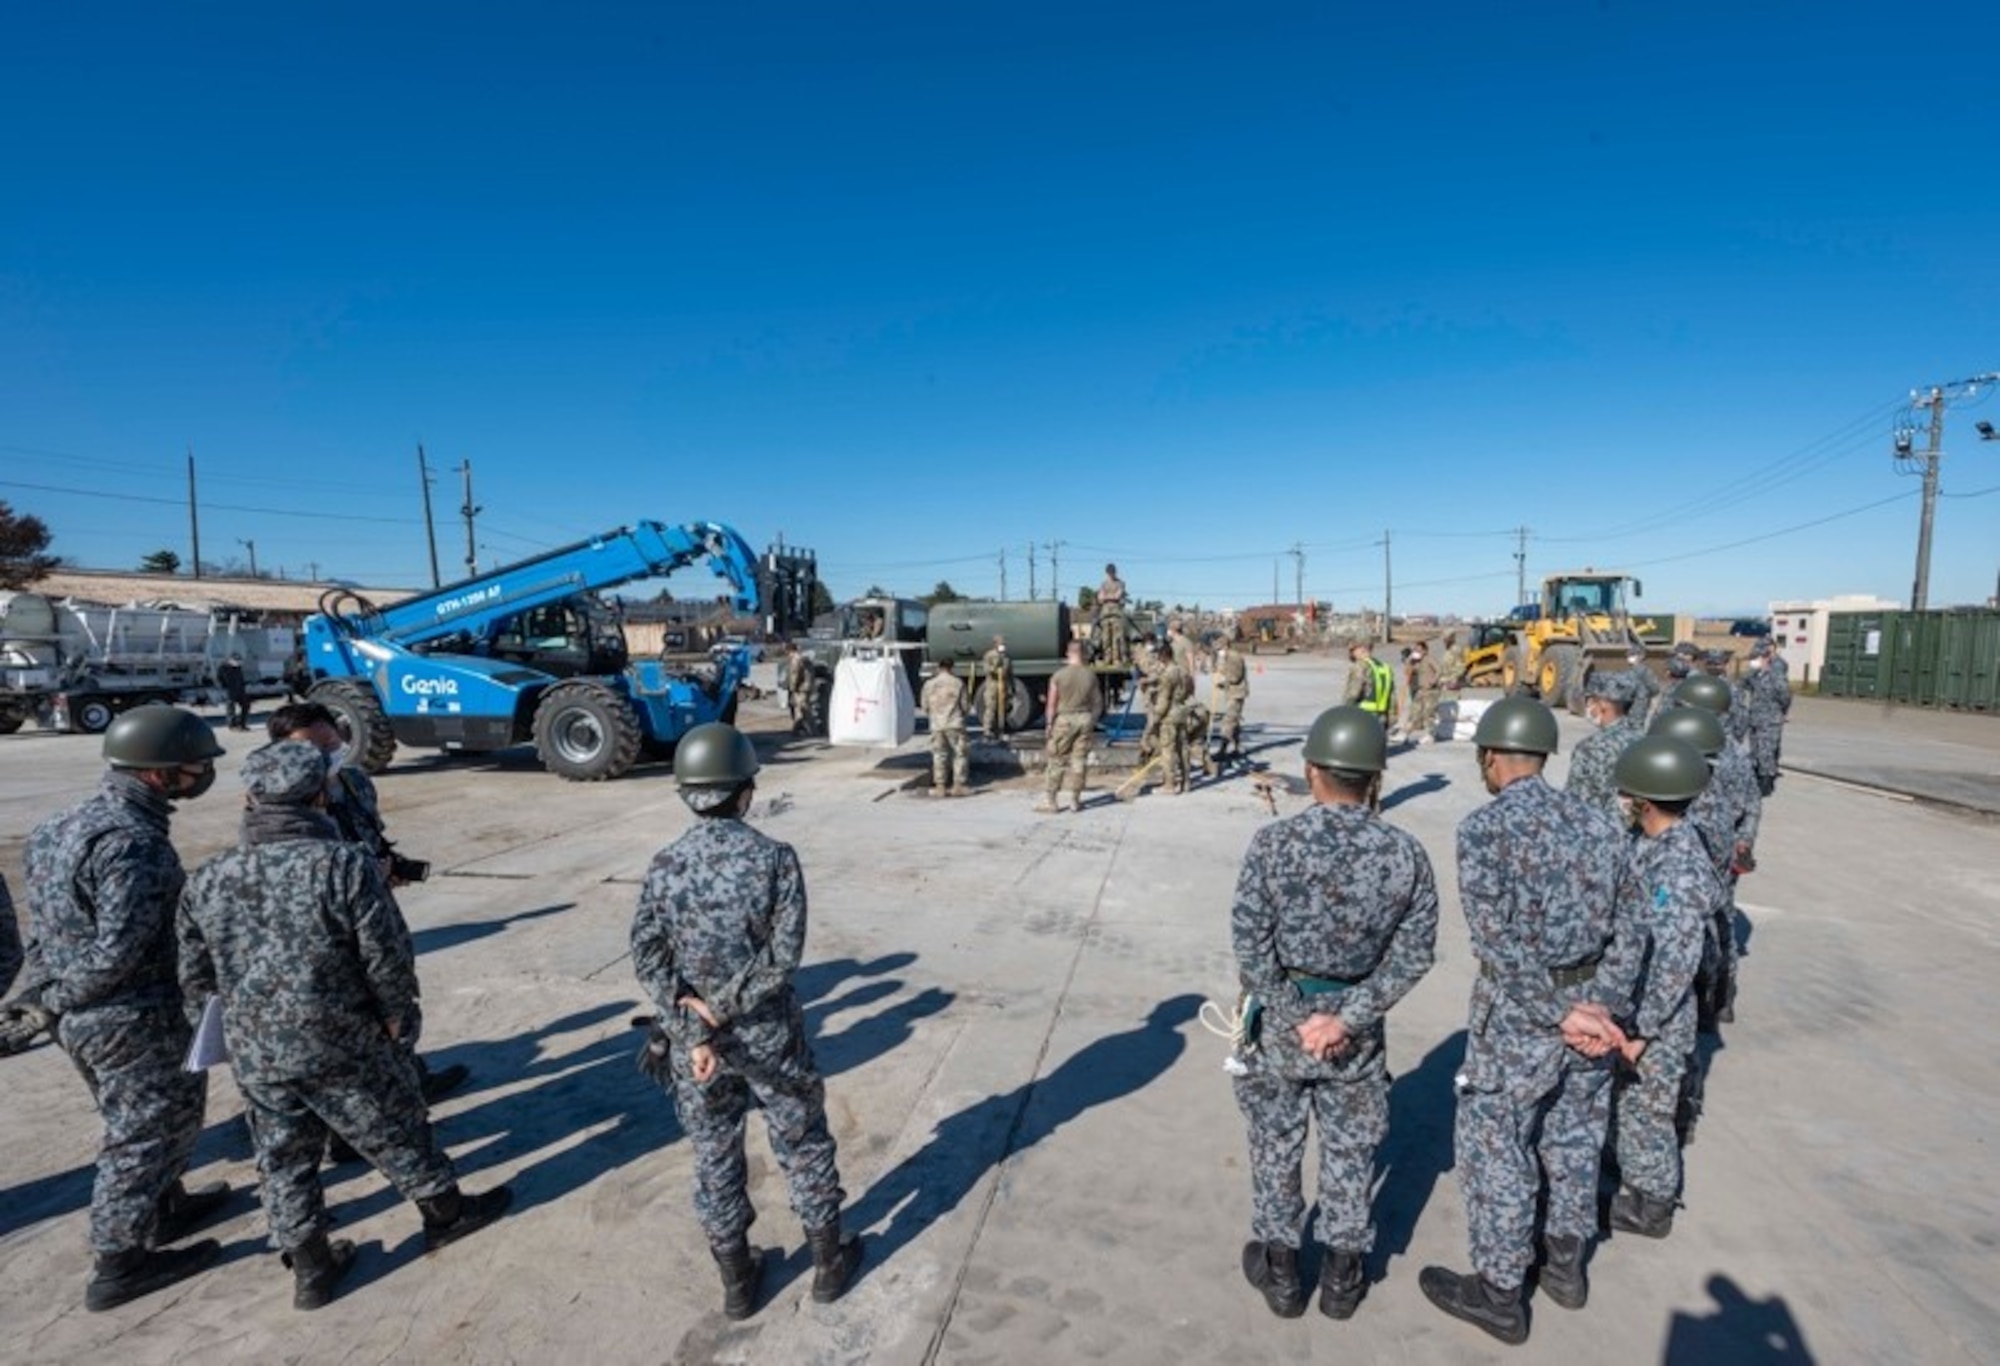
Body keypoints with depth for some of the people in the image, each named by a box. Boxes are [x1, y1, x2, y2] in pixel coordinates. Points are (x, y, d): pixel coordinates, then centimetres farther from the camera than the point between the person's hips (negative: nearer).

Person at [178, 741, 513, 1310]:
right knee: (395, 1131, 15)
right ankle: (446, 1212, 33)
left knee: (283, 1158, 19)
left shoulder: (207, 880, -5)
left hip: (254, 1052, 4)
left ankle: (310, 1269, 32)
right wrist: (395, 1013, 2)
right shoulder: (347, 865, -20)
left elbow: (193, 976, 5)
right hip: (344, 1043, -4)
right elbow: (389, 957, -16)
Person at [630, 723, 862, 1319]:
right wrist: (725, 1005, -13)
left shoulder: (664, 865, -8)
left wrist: (693, 1032, -12)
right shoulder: (774, 857, -17)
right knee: (803, 1146, 18)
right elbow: (784, 955, -20)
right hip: (769, 1035, -2)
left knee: (715, 1157, 19)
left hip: (693, 1037, 2)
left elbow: (648, 959, -11)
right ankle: (829, 1261, 34)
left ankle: (737, 1281, 36)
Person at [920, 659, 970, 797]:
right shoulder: (958, 683, -2)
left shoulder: (929, 685, 3)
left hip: (937, 725, 2)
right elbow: (964, 705, 0)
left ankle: (940, 787, 9)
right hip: (955, 724, -2)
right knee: (959, 754, 6)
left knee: (939, 756, 9)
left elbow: (925, 708, 7)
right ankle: (958, 786, 3)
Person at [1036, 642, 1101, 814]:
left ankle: (1050, 801, 6)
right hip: (1084, 718, 3)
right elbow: (1097, 702, 7)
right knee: (1080, 760, 9)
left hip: (1064, 719, -2)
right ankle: (1076, 800, 15)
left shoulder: (1058, 675, -8)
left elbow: (1052, 704, -7)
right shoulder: (1090, 675, 0)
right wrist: (1093, 721, 18)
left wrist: (1049, 723, 2)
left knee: (1057, 761, 4)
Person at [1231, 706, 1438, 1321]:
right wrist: (1349, 1017, -10)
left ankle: (1279, 1268, 34)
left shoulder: (1274, 841, -19)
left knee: (1276, 1144, 18)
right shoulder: (1406, 854, -11)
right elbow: (1414, 954, -9)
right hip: (1357, 1026, 2)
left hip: (1280, 1017, -1)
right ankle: (1341, 1275, 37)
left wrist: (1292, 1017, -10)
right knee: (1349, 1148, 21)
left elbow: (1249, 941, -18)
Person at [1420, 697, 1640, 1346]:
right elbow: (1625, 931, 1)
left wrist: (1559, 1015, -14)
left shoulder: (1483, 828, -18)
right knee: (1574, 1139, 24)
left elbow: (1500, 943, -22)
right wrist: (1595, 1004, -3)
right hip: (1587, 1006, 7)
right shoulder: (1596, 824, 3)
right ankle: (1565, 1264, 43)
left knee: (1496, 1152, 10)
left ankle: (1500, 1294, 26)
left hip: (1517, 1018, -7)